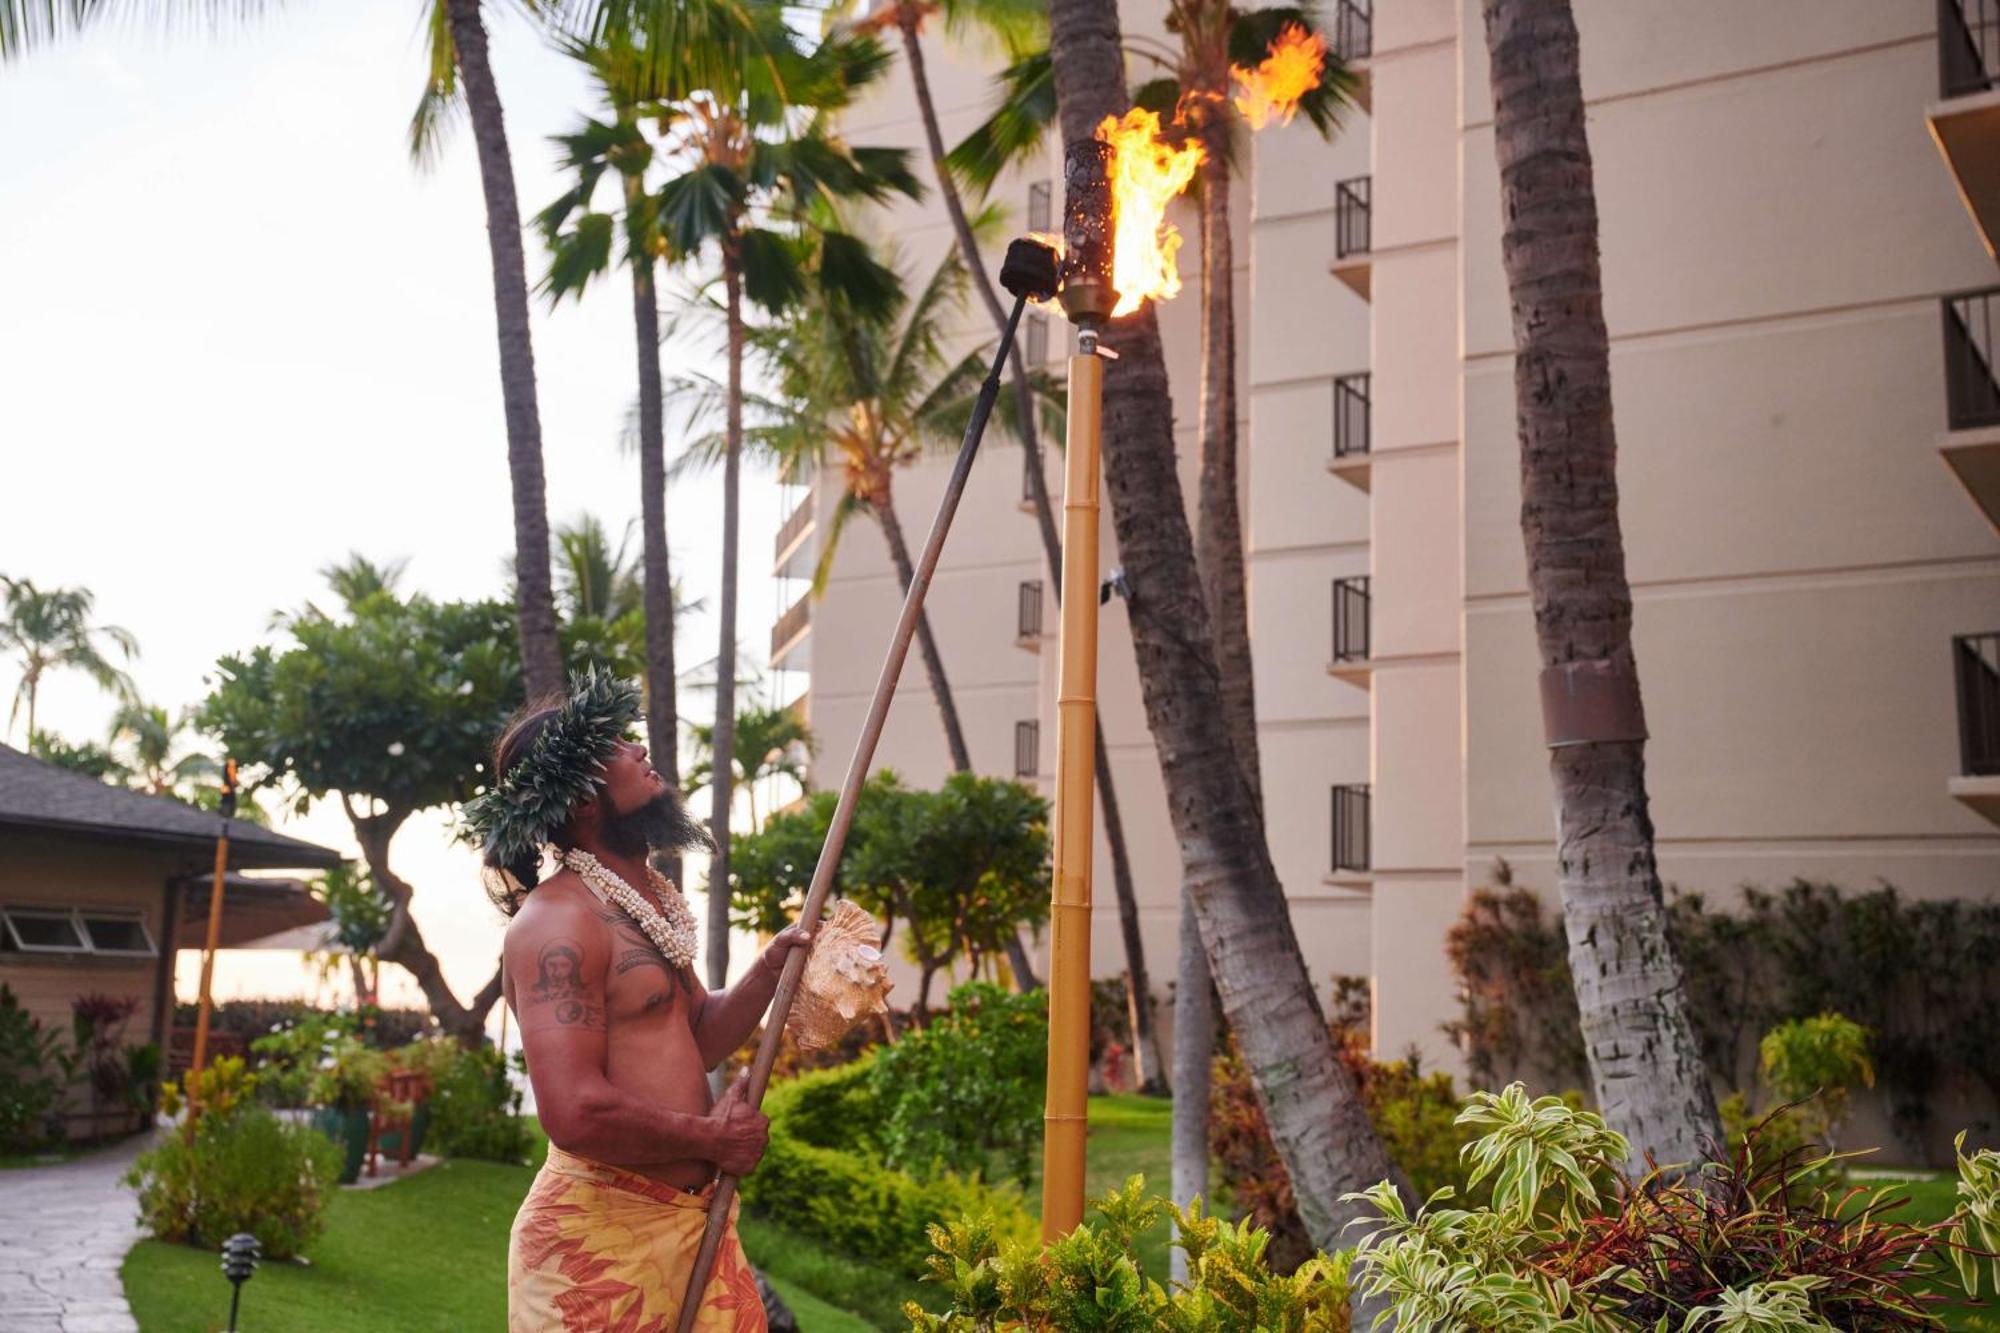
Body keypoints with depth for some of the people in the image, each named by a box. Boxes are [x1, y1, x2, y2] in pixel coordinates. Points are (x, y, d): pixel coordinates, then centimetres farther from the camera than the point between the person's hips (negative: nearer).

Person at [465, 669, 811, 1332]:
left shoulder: (646, 899, 14)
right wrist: (713, 1138, -13)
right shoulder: (559, 918, -17)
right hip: (600, 1230, -9)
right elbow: (577, 1113, -26)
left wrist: (769, 970, 4)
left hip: (692, 1218, 9)